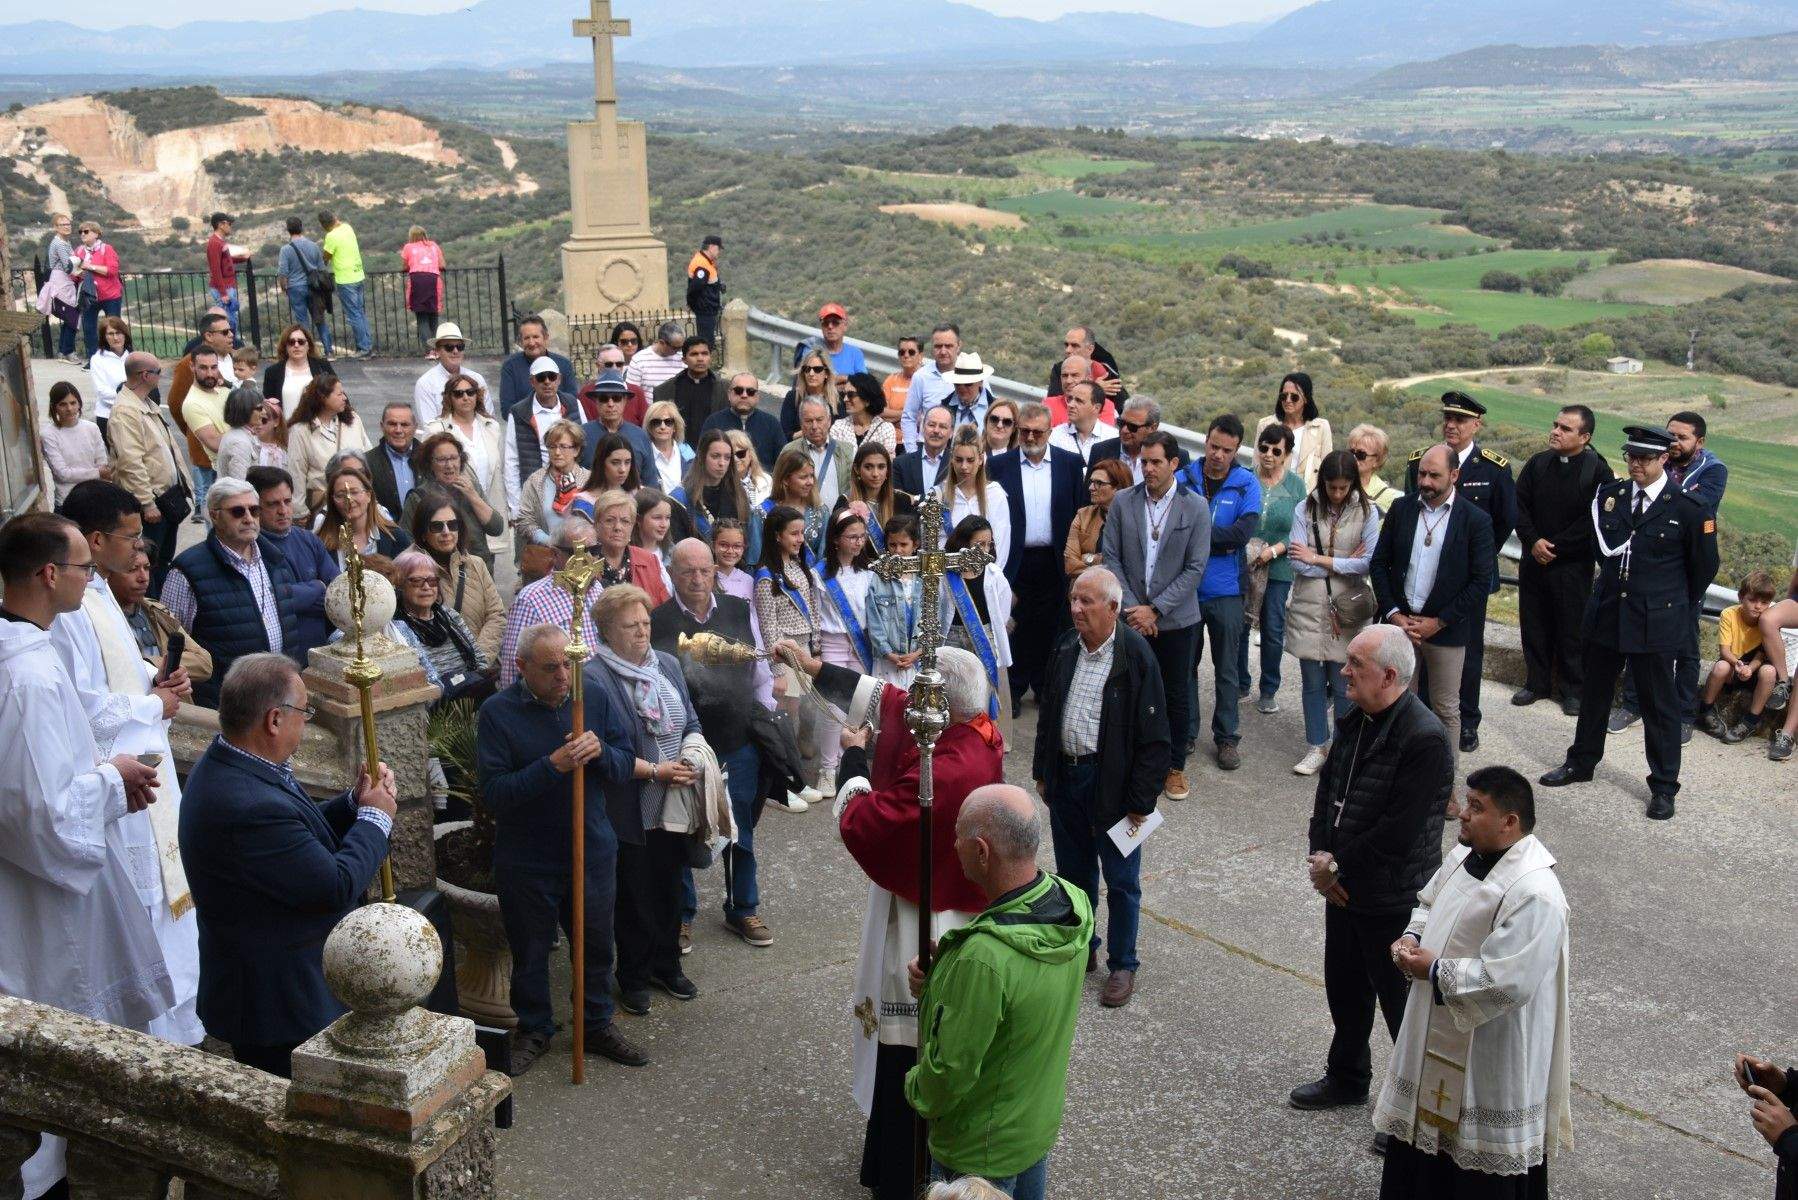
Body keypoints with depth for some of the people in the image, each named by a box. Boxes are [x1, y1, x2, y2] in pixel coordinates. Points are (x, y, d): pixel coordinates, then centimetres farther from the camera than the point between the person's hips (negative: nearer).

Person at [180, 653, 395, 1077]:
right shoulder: (249, 807, -32)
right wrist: (375, 816, -10)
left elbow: (301, 840, 12)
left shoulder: (225, 765, 1)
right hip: (280, 1007, -10)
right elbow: (338, 886, -25)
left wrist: (353, 804, -2)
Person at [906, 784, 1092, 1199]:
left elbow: (952, 1069, -28)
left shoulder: (984, 960, -39)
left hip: (982, 1152, -7)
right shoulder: (1071, 900, -13)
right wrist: (939, 974, -10)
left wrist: (916, 1088, -6)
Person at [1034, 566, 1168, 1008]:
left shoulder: (1135, 656, -17)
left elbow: (1154, 736, -14)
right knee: (1073, 872, 18)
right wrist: (1042, 772, 13)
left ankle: (1122, 966, 23)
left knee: (1121, 880, 8)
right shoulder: (1065, 648, 2)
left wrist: (1141, 801, -14)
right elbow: (1047, 715, 14)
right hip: (1065, 774, 6)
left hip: (1111, 781, -6)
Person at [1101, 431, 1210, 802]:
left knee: (1176, 696, 8)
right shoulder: (1123, 503, 1)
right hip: (1132, 617, 1)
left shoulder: (1196, 507, -5)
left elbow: (1195, 568, -7)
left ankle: (1174, 767, 21)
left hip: (1176, 619, -1)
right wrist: (1132, 607, -8)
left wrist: (1155, 609, -12)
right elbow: (1110, 558, 1)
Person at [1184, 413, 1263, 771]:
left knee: (1227, 670, 9)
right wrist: (1220, 540, -18)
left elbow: (1244, 532, -17)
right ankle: (1184, 733, 25)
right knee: (1184, 665, 12)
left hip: (1225, 591, -1)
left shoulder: (1247, 484, -4)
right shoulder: (1183, 479, -3)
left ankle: (1227, 737, 20)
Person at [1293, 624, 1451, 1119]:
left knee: (1402, 1004, 7)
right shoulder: (1356, 720, 2)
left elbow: (1397, 834, -26)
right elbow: (1327, 788, 9)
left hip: (1394, 902, -8)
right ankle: (1347, 1078, 44)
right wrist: (1321, 857, -4)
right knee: (1345, 990, 24)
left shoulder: (1425, 739, -25)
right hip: (1344, 889, 8)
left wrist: (1337, 868, -16)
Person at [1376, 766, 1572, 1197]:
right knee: (1429, 1124, 24)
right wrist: (1412, 936, -4)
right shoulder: (1467, 853, 0)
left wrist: (1435, 971, -21)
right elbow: (1429, 902, 17)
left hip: (1491, 1051, -9)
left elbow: (1506, 982, -30)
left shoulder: (1534, 895, -28)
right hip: (1437, 1032, 9)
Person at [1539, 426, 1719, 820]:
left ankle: (1664, 785, 15)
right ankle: (1581, 762, 34)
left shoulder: (1689, 508, -10)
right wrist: (1615, 585, 14)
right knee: (1594, 690, 17)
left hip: (1656, 621, -4)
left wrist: (1678, 607, 8)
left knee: (1659, 703, 4)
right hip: (1607, 612, 5)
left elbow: (1705, 566, 1)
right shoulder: (1609, 496, 1)